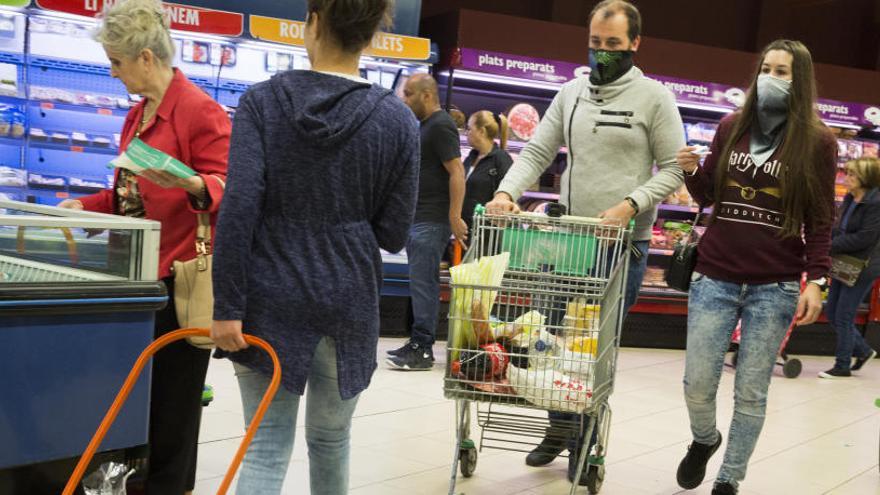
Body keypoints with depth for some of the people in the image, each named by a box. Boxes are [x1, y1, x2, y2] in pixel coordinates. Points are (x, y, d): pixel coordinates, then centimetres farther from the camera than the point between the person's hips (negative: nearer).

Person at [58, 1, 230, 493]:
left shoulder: (202, 111, -14)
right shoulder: (138, 115, 15)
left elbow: (225, 192, -18)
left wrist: (193, 186, -37)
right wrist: (84, 206, 11)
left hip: (182, 277, -9)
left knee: (172, 398, 1)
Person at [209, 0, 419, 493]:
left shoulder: (262, 101, -4)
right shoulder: (398, 119, -2)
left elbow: (238, 208, -13)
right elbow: (394, 233, -1)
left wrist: (228, 306, -10)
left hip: (273, 300, -1)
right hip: (348, 300, 1)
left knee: (266, 449, 3)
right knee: (330, 439, 19)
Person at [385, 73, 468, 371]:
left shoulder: (440, 126, -12)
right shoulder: (424, 126, 19)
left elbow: (457, 172, -19)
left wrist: (455, 217, -24)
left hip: (432, 221, -10)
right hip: (417, 218, 10)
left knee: (422, 282, -10)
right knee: (423, 282, 12)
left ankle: (422, 349, -7)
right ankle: (419, 344, 18)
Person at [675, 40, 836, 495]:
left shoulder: (817, 140, -1)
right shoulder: (731, 126, 6)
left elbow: (820, 219, 0)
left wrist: (815, 279, -8)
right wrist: (691, 172, -8)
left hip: (774, 287, -2)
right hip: (715, 277, 2)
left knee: (750, 393, 5)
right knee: (697, 384, 4)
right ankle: (704, 440, 36)